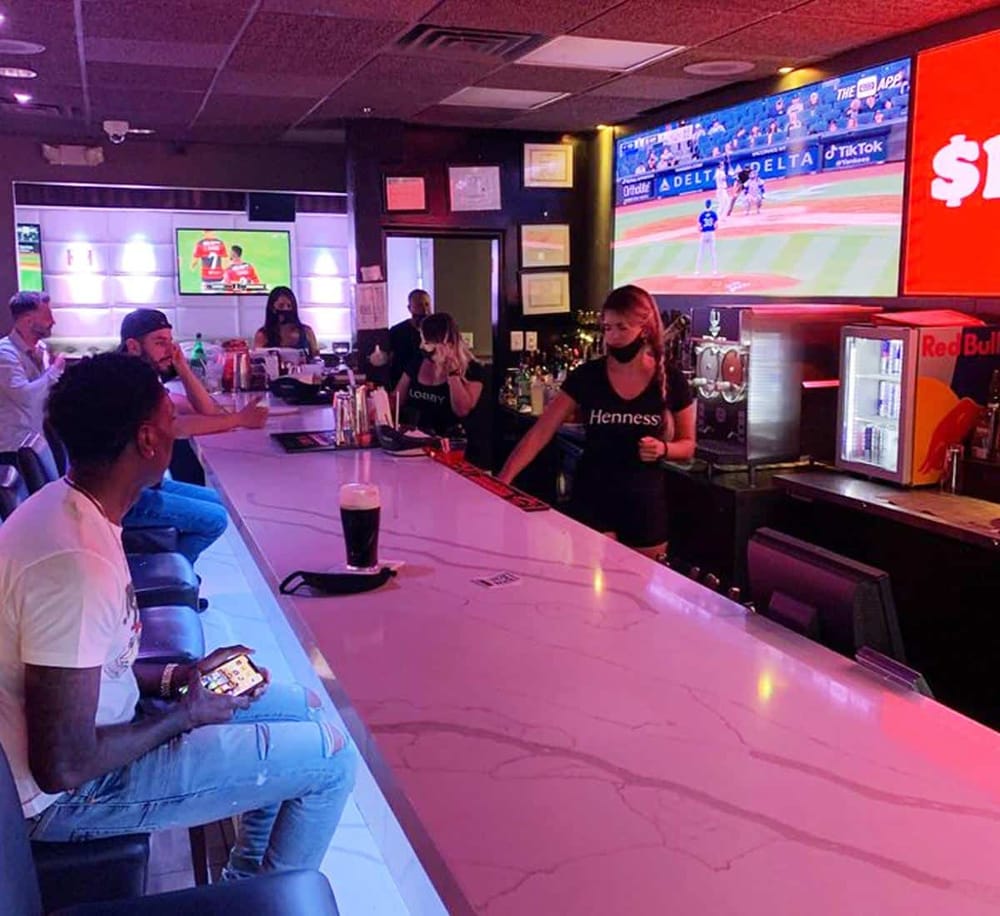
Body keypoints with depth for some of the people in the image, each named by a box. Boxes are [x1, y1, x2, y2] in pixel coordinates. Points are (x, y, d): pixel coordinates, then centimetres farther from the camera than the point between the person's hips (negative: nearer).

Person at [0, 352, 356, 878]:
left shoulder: (65, 505, -1)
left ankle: (246, 879, 30)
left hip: (99, 720, 9)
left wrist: (177, 676, -1)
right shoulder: (74, 561, -32)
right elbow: (63, 767, -29)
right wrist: (185, 716, -15)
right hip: (72, 797, -9)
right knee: (332, 758, -9)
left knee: (297, 706, 14)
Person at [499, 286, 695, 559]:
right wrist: (504, 479, -21)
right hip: (592, 499, -1)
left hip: (645, 502, 1)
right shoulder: (586, 376, -6)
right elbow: (540, 432, -9)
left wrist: (663, 449, -16)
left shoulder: (671, 380, -5)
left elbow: (687, 445, 6)